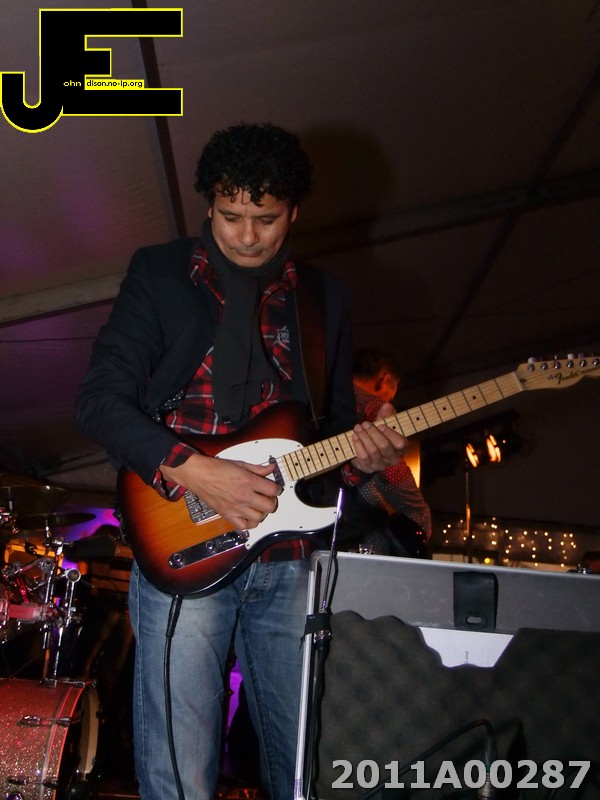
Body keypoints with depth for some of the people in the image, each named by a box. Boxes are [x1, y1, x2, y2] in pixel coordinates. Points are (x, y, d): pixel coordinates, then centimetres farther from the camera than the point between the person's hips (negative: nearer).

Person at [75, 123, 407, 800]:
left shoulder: (323, 297, 14)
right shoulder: (161, 273, 4)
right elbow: (100, 400, -4)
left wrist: (360, 453, -5)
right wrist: (194, 471, -17)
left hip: (290, 558, 4)